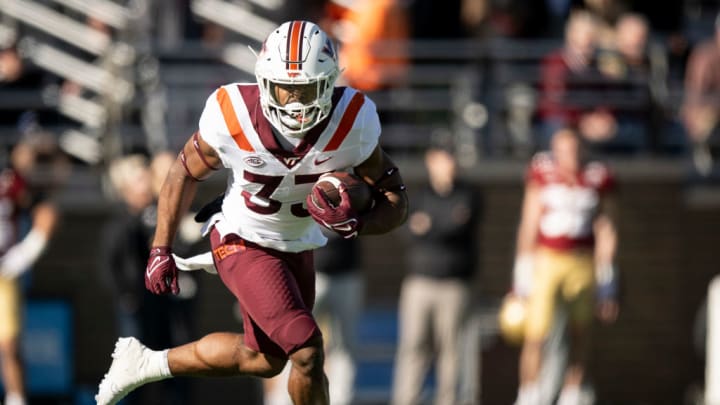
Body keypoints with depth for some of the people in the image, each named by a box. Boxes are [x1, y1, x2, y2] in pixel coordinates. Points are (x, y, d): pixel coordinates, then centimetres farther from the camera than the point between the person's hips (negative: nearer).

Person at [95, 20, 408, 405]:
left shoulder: (351, 122, -25)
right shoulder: (233, 117, -27)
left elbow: (395, 201, -17)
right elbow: (185, 173, -8)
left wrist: (357, 224, -38)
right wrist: (160, 249, -6)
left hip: (297, 247, 5)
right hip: (242, 242, -5)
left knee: (264, 359, 21)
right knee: (307, 352, -18)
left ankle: (148, 363, 40)